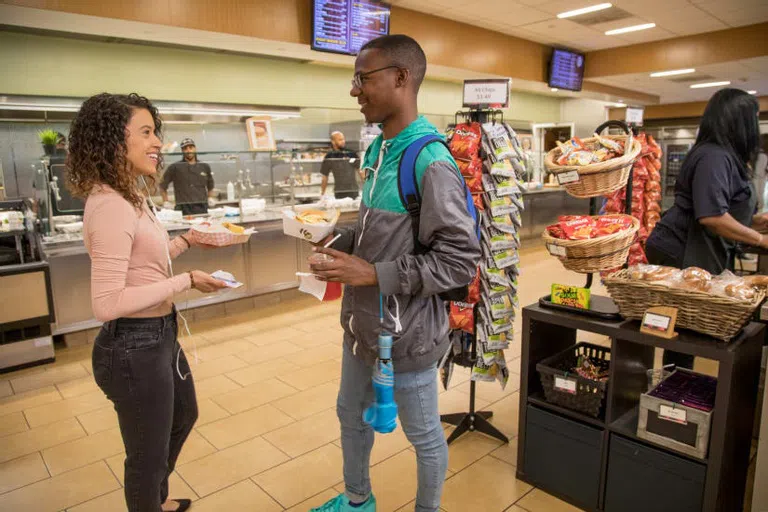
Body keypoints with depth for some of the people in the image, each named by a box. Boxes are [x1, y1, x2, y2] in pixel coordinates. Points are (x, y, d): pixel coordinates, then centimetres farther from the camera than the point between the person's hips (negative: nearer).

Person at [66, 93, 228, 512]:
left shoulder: (127, 197, 6)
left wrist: (187, 242, 10)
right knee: (148, 455, 12)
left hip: (158, 335, 11)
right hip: (134, 347, -11)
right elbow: (107, 304, -30)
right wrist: (186, 281, -24)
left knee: (183, 415, 31)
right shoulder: (110, 206, -25)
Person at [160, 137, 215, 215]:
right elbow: (163, 185, 11)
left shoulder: (205, 167, 12)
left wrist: (210, 198, 16)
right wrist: (165, 201, 6)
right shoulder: (175, 167, 4)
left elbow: (210, 185, 27)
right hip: (183, 209, -3)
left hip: (202, 207, 3)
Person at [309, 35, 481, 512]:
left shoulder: (431, 163, -22)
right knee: (352, 415, 26)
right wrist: (342, 244, 1)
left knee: (424, 435, 16)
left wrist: (375, 274, -25)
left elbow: (461, 260, -24)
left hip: (406, 332, -9)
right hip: (362, 324, 9)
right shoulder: (378, 151, 5)